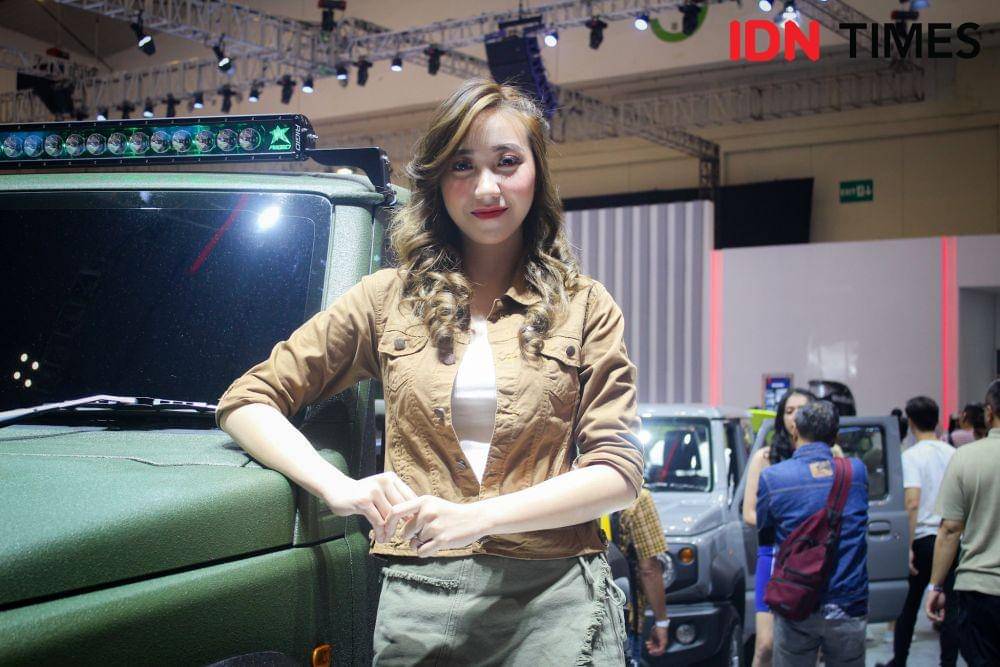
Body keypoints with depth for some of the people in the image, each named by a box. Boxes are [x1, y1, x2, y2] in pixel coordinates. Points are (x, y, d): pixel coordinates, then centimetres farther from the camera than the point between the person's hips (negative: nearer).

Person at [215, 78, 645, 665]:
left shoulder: (585, 307, 7)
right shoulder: (389, 298, 10)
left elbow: (618, 473, -1)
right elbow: (247, 401, 7)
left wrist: (479, 517, -16)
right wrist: (340, 487, -13)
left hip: (554, 597, -1)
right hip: (419, 593, 1)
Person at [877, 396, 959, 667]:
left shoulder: (912, 456, -10)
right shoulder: (953, 453, 7)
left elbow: (912, 503, -19)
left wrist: (907, 547, -18)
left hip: (924, 538, -4)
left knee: (908, 605, 10)